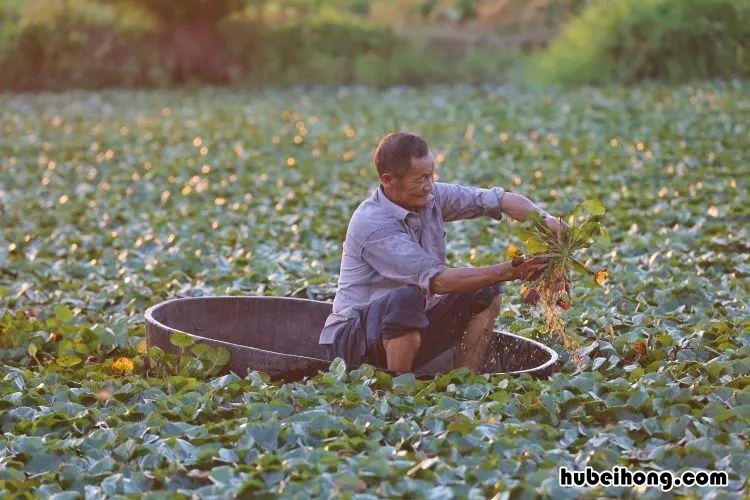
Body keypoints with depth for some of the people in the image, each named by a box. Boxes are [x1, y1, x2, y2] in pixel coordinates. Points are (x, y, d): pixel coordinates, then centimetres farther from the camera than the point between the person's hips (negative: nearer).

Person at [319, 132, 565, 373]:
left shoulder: (431, 197, -2)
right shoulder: (372, 224, -25)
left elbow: (495, 199, -1)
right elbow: (437, 280, -29)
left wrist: (544, 219, -20)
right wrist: (510, 271, -31)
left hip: (413, 327, 8)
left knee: (487, 292, 0)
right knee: (406, 299, -38)